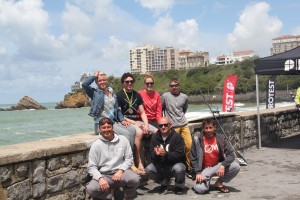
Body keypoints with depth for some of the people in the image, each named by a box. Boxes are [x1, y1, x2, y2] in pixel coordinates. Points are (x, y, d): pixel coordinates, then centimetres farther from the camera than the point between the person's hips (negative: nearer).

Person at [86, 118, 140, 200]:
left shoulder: (123, 140, 2)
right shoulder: (96, 145, -2)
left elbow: (129, 158, 3)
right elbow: (91, 166, -3)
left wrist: (120, 170, -14)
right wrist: (100, 178, -20)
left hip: (120, 172, 0)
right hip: (104, 175, 0)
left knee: (135, 179, -31)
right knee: (91, 189, -29)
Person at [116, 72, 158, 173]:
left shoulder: (137, 95, 16)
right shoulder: (119, 95, -2)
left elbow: (142, 113, 13)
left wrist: (146, 125, -6)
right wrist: (134, 123, -14)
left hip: (137, 121, 6)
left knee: (158, 132, -13)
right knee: (139, 132, -37)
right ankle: (139, 163, -32)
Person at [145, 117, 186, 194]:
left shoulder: (177, 137, -13)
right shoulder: (155, 137, 1)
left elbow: (180, 154, -23)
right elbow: (152, 155, -4)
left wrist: (166, 154, -38)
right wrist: (155, 154, -29)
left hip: (175, 163, -4)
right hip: (161, 166, 4)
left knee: (178, 169, -37)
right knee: (148, 169, -20)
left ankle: (179, 185, 0)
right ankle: (164, 182, 11)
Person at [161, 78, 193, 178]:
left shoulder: (184, 97, 9)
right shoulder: (165, 96, -1)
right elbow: (160, 110, 7)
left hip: (184, 124, 4)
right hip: (173, 127, -3)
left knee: (189, 145, -2)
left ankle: (188, 168, 11)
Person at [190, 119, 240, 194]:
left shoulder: (221, 138, -5)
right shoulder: (198, 139, -10)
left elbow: (231, 154, -10)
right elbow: (193, 158, -7)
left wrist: (223, 166, -26)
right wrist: (198, 173, -18)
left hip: (218, 166, 3)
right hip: (204, 169, -3)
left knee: (236, 166, -23)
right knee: (201, 189, -28)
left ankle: (219, 182, 1)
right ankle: (206, 180, 11)